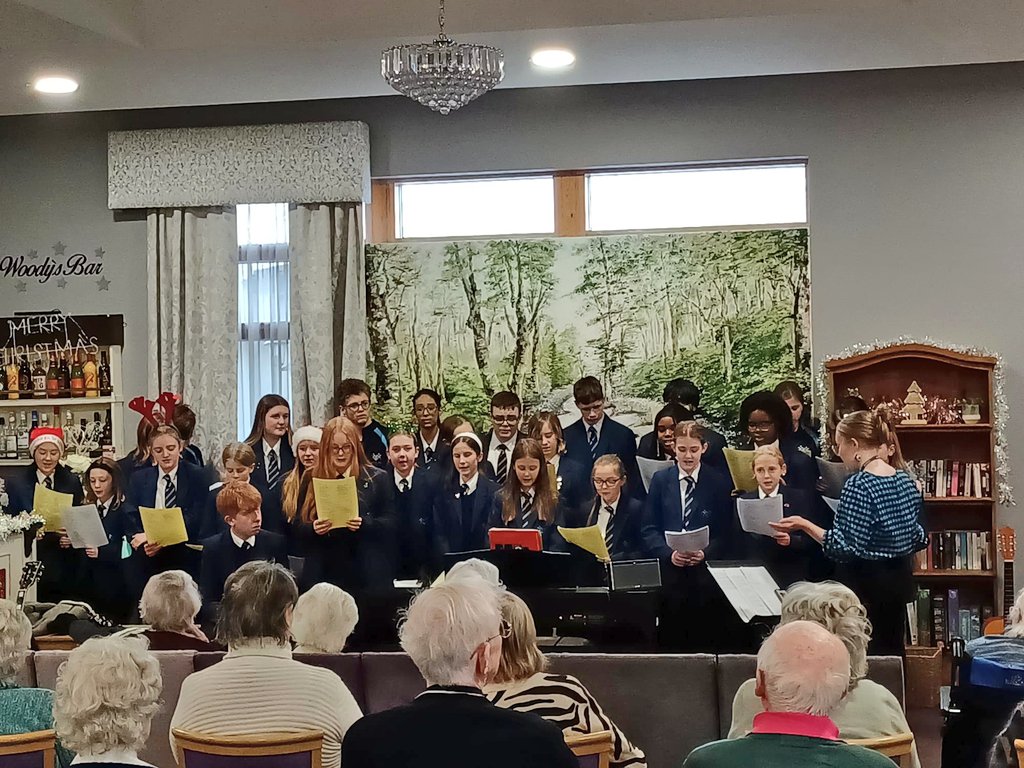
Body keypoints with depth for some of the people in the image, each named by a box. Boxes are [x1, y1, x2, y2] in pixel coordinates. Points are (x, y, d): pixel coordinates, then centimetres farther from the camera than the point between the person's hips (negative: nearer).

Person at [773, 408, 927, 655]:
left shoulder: (859, 484, -18)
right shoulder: (905, 481, 6)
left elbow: (847, 548, -21)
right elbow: (919, 539, 11)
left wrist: (805, 525, -19)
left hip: (866, 583, -8)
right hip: (899, 579, 8)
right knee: (891, 652, 14)